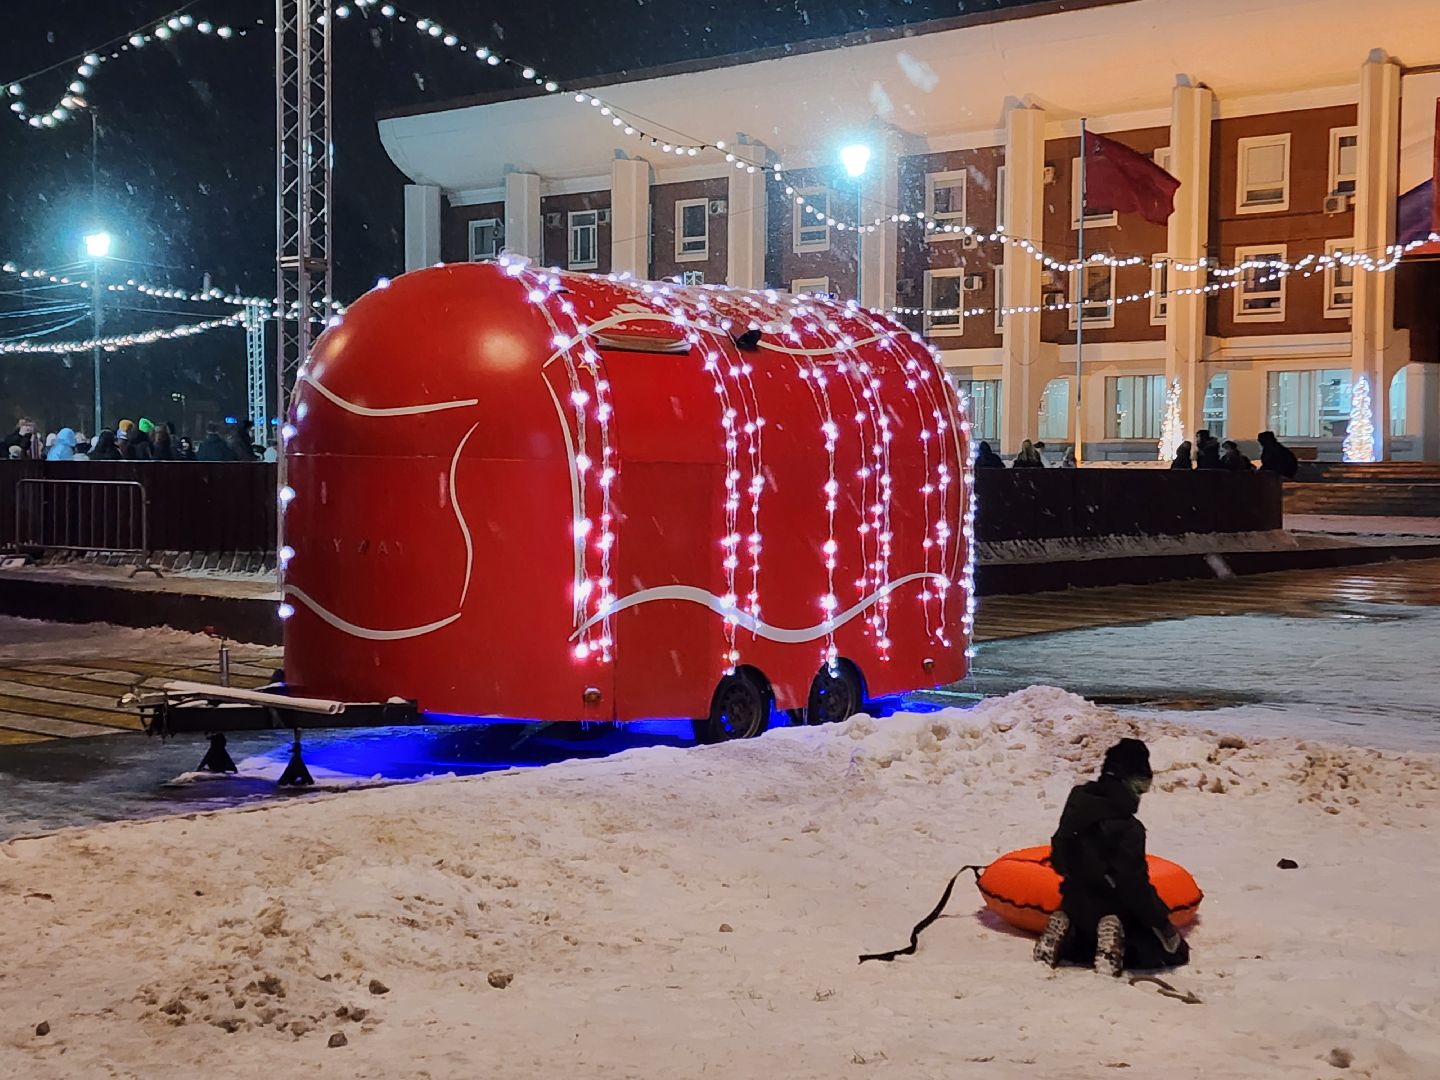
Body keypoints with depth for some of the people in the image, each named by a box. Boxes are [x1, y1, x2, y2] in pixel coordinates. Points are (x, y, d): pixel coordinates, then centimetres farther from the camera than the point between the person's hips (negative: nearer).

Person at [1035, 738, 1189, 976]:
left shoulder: (1077, 803, 1)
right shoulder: (1128, 829, -23)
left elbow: (1058, 859, 12)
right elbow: (1134, 883, -24)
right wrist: (1163, 924, -14)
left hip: (1074, 905, 8)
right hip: (1111, 910, -7)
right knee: (1175, 952, 1)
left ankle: (1066, 931, 2)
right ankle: (1112, 942, -17)